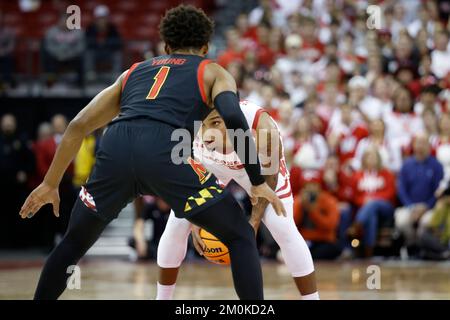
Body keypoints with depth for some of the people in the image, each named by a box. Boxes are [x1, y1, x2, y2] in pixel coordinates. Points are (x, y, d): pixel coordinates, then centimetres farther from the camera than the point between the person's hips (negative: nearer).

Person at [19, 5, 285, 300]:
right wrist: (258, 182, 9)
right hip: (165, 153, -3)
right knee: (241, 237, 12)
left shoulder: (134, 71, 36)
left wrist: (50, 184, 36)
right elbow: (234, 119, 3)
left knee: (75, 242, 27)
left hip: (116, 148, 4)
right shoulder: (213, 73, 25)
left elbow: (78, 126, 31)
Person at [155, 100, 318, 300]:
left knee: (283, 228, -16)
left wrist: (254, 223, -28)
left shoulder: (262, 126, -42)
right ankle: (162, 298, 15)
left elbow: (268, 179, -23)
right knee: (176, 225, -5)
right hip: (210, 168, 2)